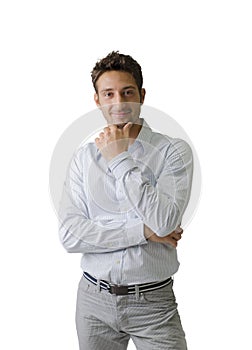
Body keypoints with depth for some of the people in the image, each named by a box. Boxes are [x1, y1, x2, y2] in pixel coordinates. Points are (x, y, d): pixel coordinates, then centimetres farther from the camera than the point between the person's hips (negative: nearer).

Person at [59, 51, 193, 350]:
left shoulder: (173, 151, -7)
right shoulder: (84, 157, 1)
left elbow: (164, 222, -21)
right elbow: (69, 235, -8)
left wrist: (120, 160, -15)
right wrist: (143, 231, -15)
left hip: (152, 302, -2)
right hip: (94, 299, 3)